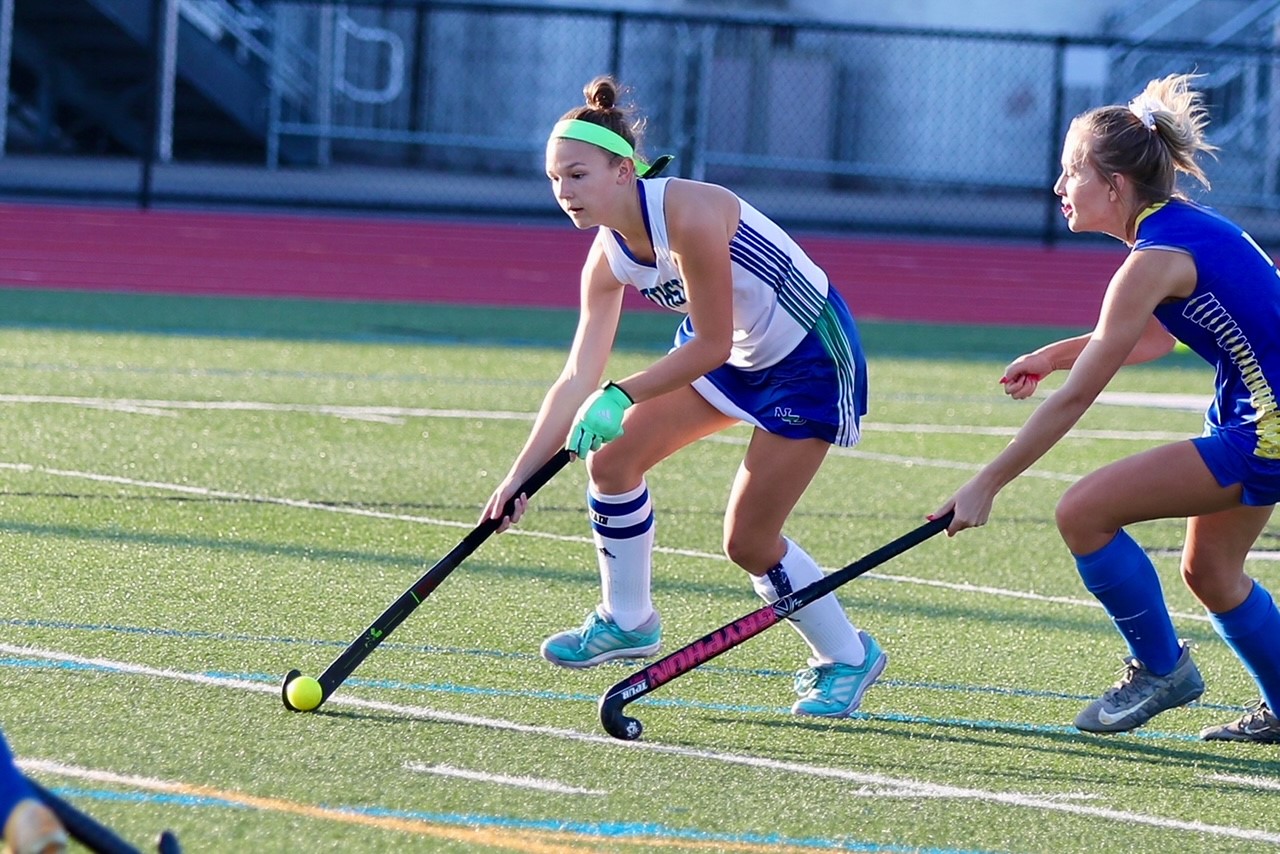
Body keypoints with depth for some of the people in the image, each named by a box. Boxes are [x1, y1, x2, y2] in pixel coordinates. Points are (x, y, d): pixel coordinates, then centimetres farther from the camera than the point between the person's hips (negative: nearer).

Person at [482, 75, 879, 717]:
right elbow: (578, 379, -6)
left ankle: (847, 657, 15)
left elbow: (711, 344, -28)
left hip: (811, 362, -8)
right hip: (735, 356, 8)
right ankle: (628, 620, 16)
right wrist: (518, 477, -11)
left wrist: (622, 395, -28)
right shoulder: (608, 259, -8)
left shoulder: (686, 213, -32)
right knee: (612, 455, -3)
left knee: (749, 543, -8)